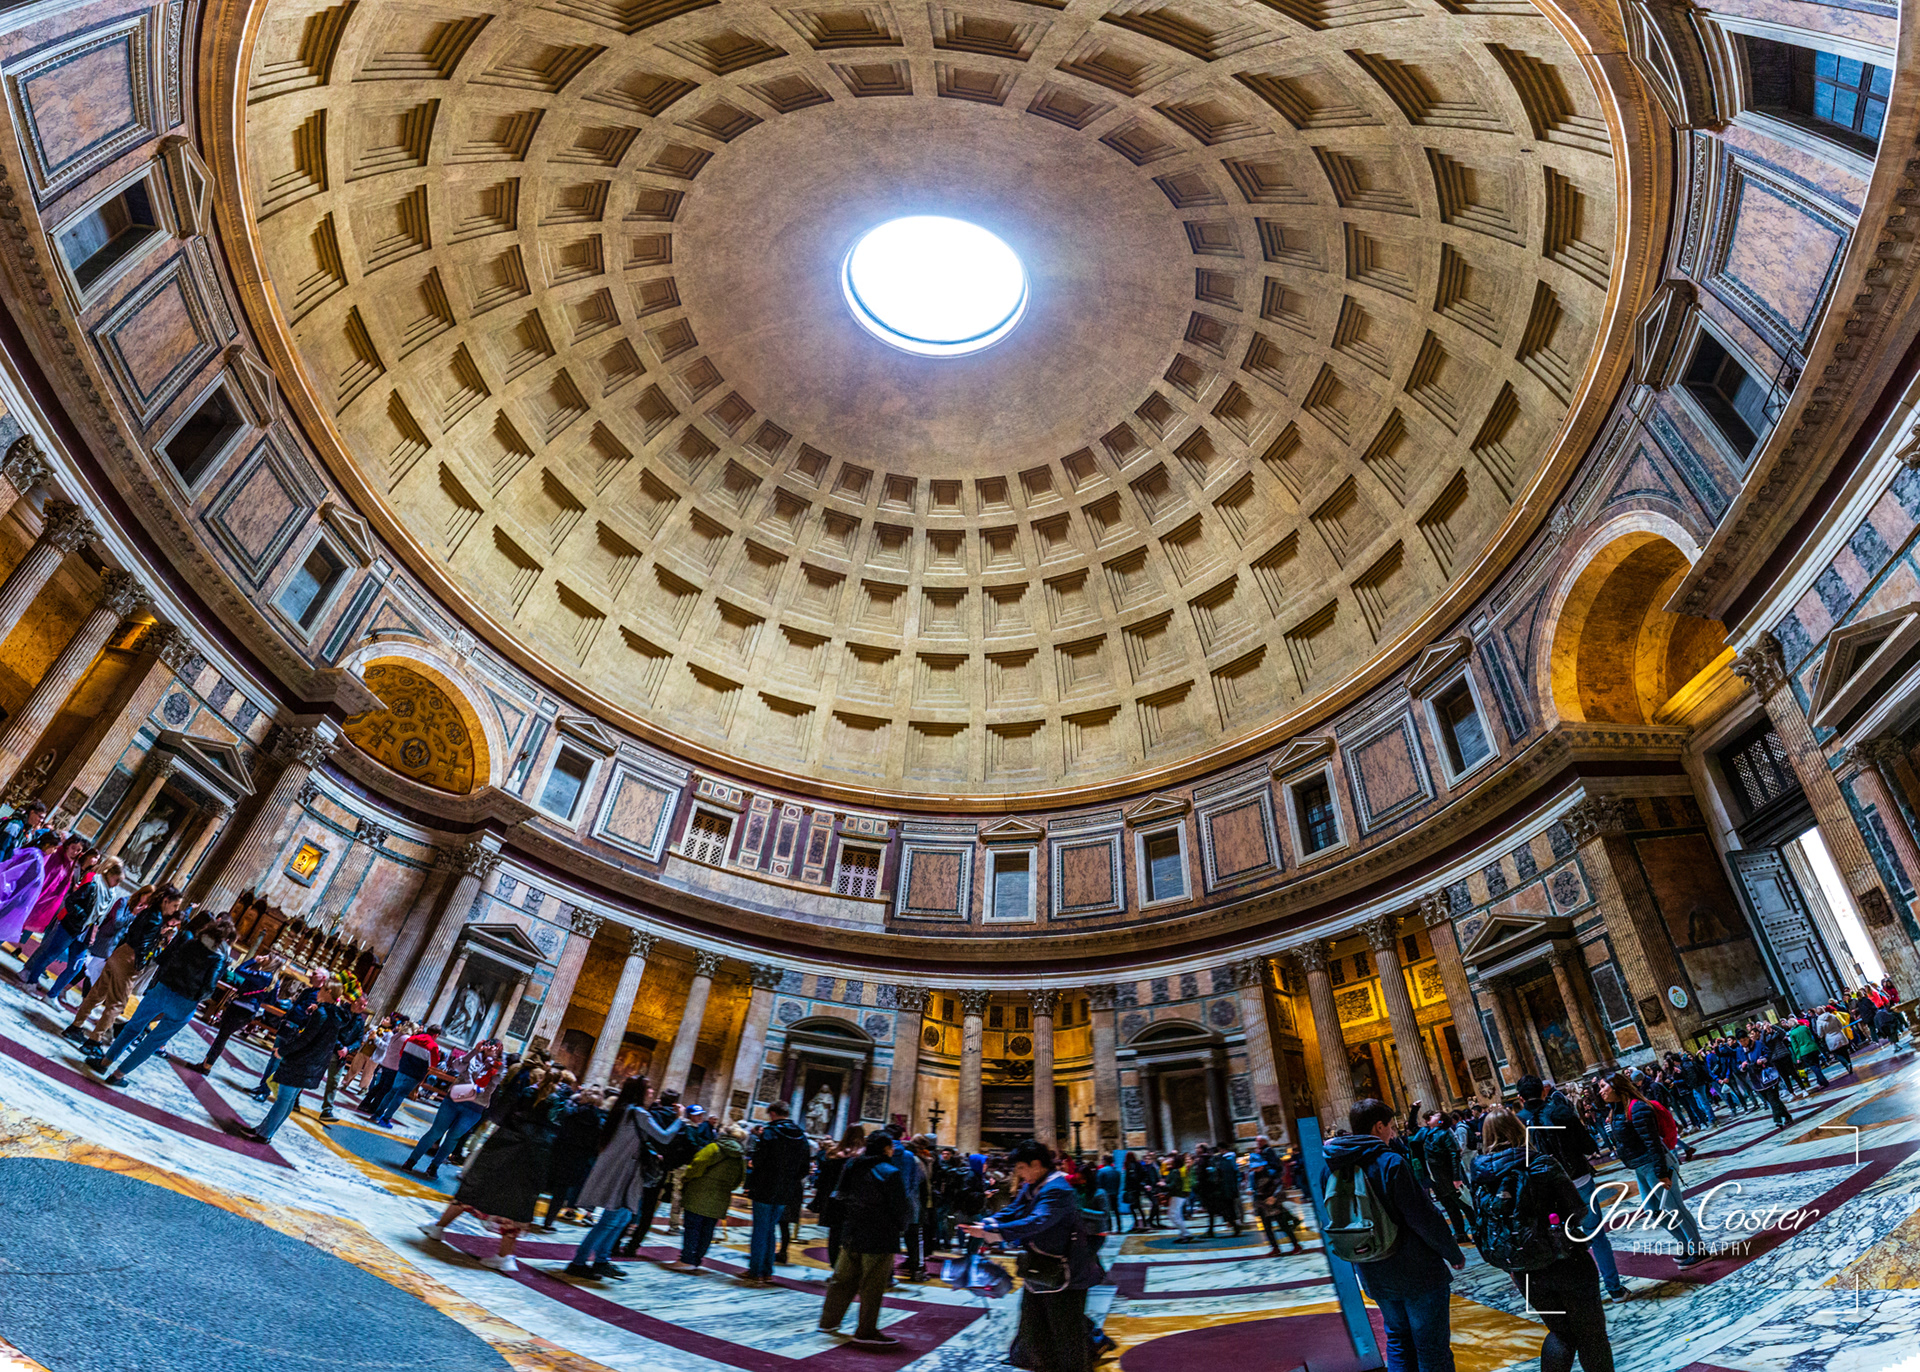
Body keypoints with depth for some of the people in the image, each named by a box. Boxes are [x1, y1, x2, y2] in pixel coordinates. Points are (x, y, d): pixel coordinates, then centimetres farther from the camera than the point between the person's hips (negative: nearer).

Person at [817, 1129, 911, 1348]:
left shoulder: (852, 1168, 5)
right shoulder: (891, 1174, -16)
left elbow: (843, 1199, 13)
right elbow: (899, 1208, -11)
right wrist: (900, 1229, 6)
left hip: (851, 1234, 7)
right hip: (879, 1239, -7)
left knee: (843, 1279, 18)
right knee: (873, 1285, 3)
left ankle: (829, 1321, 27)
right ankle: (866, 1331, 10)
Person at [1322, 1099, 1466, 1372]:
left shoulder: (1335, 1167, -1)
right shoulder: (1390, 1162, -21)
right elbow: (1424, 1218, -19)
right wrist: (1454, 1255, -5)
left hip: (1373, 1275, 6)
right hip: (1415, 1270, -6)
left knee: (1398, 1339, 22)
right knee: (1432, 1344, 7)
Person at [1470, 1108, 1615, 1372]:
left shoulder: (1480, 1175, -4)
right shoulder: (1540, 1164, -14)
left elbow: (1482, 1225, 0)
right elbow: (1576, 1211, -12)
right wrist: (1582, 1245, 9)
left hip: (1525, 1273, 3)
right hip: (1566, 1263, -3)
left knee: (1561, 1332, 23)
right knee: (1591, 1335, 16)